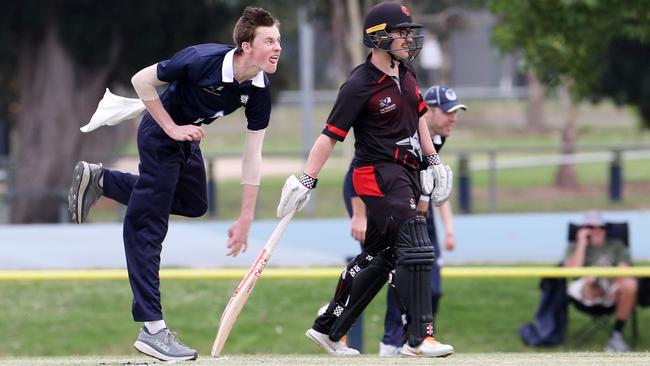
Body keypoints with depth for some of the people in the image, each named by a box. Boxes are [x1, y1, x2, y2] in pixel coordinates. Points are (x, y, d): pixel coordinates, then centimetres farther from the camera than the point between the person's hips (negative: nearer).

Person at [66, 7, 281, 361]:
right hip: (160, 133, -8)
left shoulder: (259, 91, -16)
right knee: (147, 228, -8)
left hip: (187, 138, 8)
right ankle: (152, 329, -8)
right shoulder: (203, 60, -34)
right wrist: (171, 128, -22)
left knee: (194, 204, 27)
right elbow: (141, 80, -22)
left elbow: (252, 156, -10)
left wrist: (245, 219, -9)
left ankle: (99, 179, 31)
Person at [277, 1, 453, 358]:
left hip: (406, 172, 9)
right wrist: (306, 182, -19)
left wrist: (433, 161, 19)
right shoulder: (360, 85, -16)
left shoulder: (404, 71, 8)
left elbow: (418, 115, 22)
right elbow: (330, 135, -17)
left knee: (377, 257, 13)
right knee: (415, 249, -18)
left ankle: (327, 329, 24)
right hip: (378, 174, -9)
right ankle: (419, 338, -18)